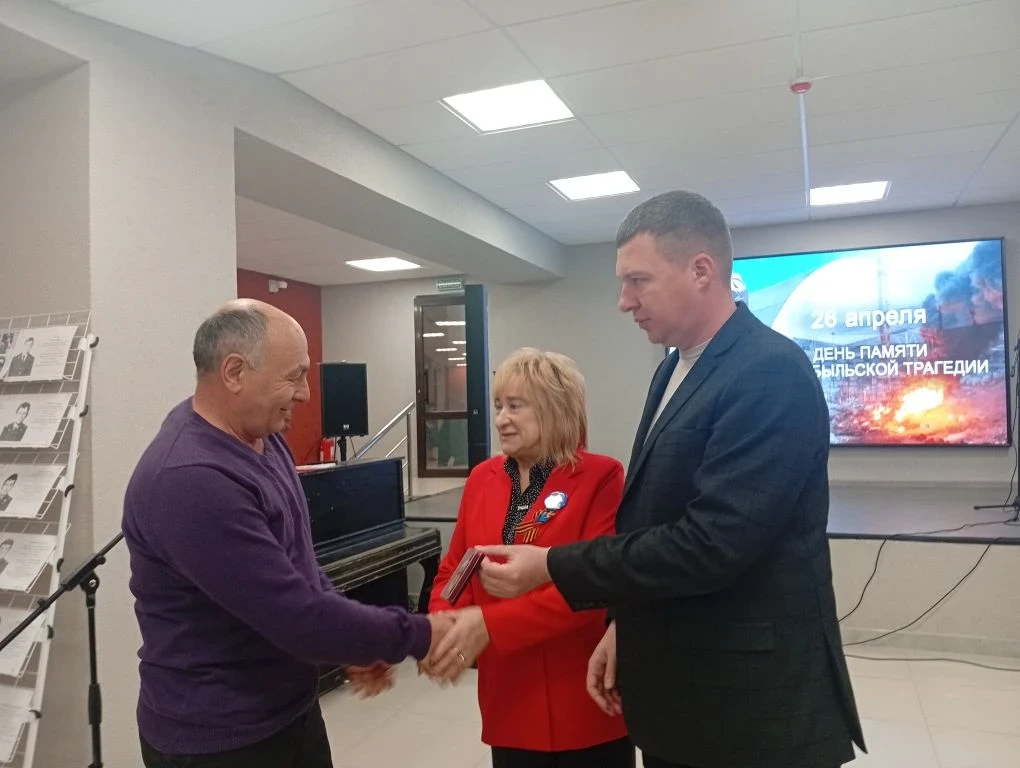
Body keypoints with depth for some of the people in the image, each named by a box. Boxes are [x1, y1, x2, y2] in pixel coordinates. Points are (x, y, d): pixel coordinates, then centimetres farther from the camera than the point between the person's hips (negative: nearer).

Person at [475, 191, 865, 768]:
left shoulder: (771, 374, -21)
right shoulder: (676, 369, 8)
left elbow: (709, 544, -27)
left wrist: (552, 567, -20)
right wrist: (626, 625, 7)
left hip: (754, 701, -8)